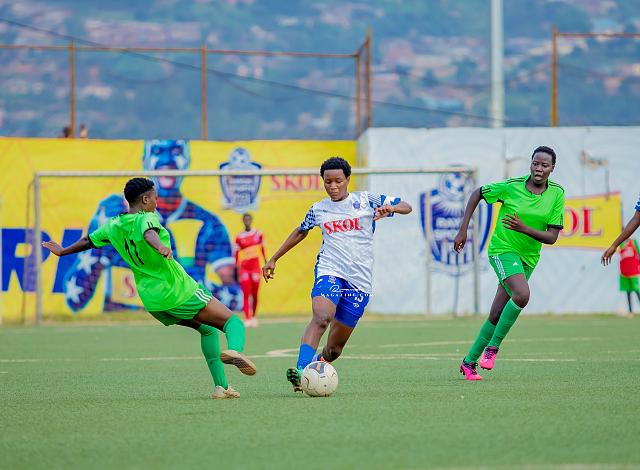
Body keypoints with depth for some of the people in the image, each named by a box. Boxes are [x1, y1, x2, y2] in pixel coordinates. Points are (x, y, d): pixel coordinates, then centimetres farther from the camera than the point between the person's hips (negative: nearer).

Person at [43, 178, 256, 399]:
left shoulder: (114, 225, 9)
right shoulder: (146, 218, -12)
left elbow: (88, 241, 24)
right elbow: (148, 233, -37)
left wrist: (62, 251, 43)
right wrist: (160, 246, -59)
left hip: (151, 300, 8)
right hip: (180, 292, -7)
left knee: (207, 330, 24)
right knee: (233, 321, -5)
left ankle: (221, 386, 13)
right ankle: (235, 349, -41)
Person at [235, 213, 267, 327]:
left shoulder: (258, 234, 8)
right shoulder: (239, 237, 3)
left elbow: (263, 250, 13)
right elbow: (237, 255, 4)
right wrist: (237, 270, 0)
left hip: (256, 266, 1)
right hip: (244, 268, -1)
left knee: (255, 295, 3)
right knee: (246, 294, -9)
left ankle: (254, 316, 20)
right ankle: (247, 319, -12)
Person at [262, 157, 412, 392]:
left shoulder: (365, 200, 6)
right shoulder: (318, 210, 12)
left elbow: (406, 207, 4)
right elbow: (300, 232, 30)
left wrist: (391, 208, -19)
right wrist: (273, 259, 32)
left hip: (359, 281, 0)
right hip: (329, 272, 0)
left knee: (334, 348, 0)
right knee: (321, 318, -31)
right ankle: (301, 371, -41)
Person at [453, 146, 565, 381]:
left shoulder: (557, 194, -5)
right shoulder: (511, 186, -12)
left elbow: (552, 237, -8)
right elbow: (477, 194, 3)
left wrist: (524, 228, -24)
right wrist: (463, 230, 0)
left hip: (528, 257, 4)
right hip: (503, 249, -4)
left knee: (496, 316, 5)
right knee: (522, 295, -29)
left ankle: (469, 362, 19)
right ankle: (492, 346, -14)